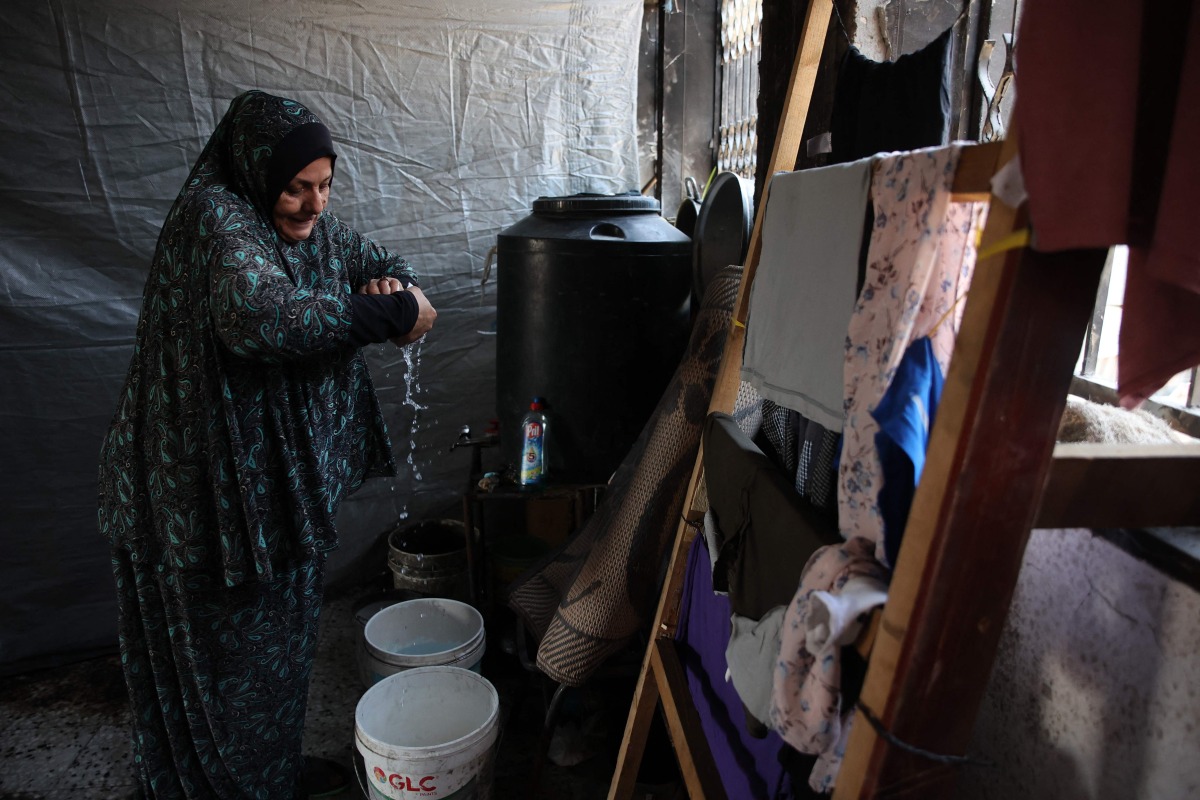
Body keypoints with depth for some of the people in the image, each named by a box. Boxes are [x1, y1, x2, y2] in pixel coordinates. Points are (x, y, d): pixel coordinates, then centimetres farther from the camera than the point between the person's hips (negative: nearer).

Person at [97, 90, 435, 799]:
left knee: (281, 632, 22)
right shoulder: (213, 217, -20)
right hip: (210, 484, -8)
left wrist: (394, 286, -10)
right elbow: (261, 313, -37)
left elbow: (384, 266, 16)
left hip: (286, 471, 8)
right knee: (229, 645, 8)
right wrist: (388, 314, -29)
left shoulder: (315, 226, 5)